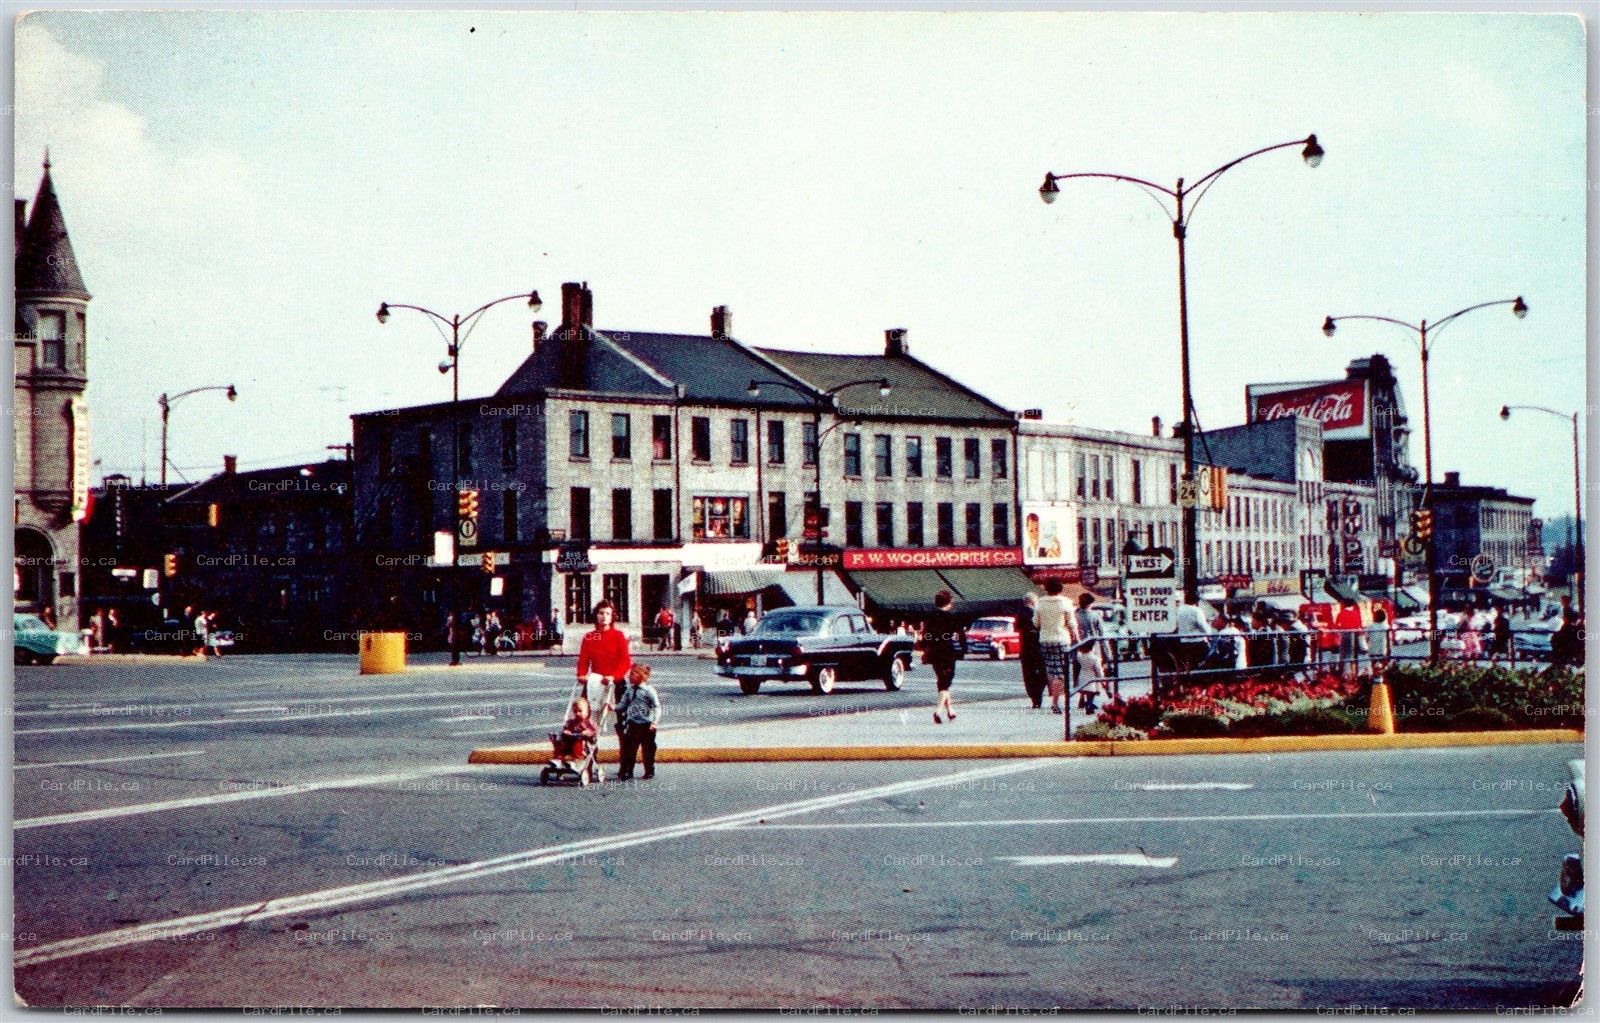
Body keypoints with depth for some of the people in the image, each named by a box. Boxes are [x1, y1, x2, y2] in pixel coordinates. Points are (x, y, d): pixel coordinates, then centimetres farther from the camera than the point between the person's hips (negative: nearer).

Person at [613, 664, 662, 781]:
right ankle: (627, 772, 9)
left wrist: (654, 722, -18)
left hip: (646, 725, -5)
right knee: (629, 749, 4)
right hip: (632, 724, 5)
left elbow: (657, 707, -11)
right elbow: (623, 704, 15)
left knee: (647, 749, 5)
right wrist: (615, 708, -4)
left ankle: (649, 772, 18)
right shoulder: (629, 689, 7)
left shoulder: (649, 690, -11)